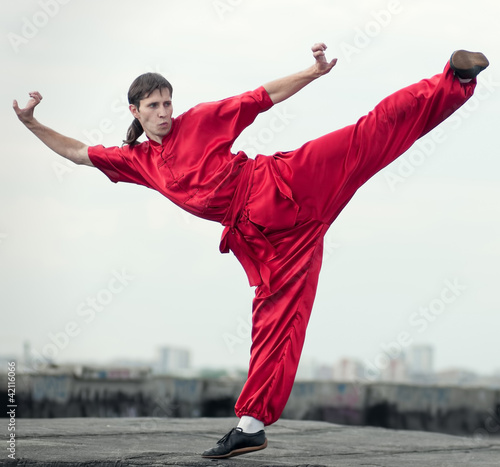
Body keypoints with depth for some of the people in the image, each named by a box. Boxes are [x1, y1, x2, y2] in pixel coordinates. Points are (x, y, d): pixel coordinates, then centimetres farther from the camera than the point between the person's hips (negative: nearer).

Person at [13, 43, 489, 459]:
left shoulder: (201, 120, 4)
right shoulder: (137, 162, 16)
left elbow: (266, 96, 5)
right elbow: (75, 152, 23)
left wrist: (313, 73, -5)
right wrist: (31, 123, 14)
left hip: (282, 186, -3)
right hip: (258, 235, 3)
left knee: (372, 134, -18)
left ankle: (454, 80, -18)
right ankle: (251, 425, 4)